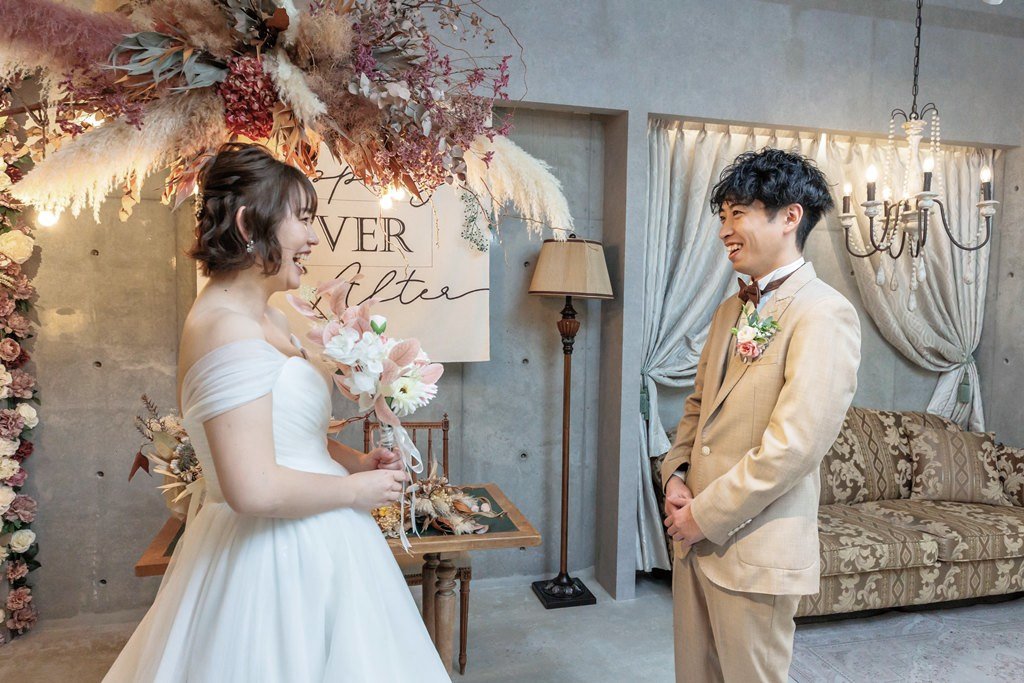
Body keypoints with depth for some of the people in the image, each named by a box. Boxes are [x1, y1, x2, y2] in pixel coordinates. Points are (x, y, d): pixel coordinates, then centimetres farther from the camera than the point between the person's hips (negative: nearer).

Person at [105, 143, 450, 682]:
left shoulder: (262, 318, 7)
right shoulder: (229, 329, -24)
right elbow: (254, 490, -30)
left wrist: (353, 461, 4)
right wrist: (355, 490, -16)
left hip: (301, 546, 9)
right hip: (276, 558, -9)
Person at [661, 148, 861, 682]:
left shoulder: (824, 315, -16)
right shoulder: (732, 310, 11)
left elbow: (793, 445, -22)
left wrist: (705, 514, -16)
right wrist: (676, 475, 0)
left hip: (755, 550, -7)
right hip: (696, 536, 7)